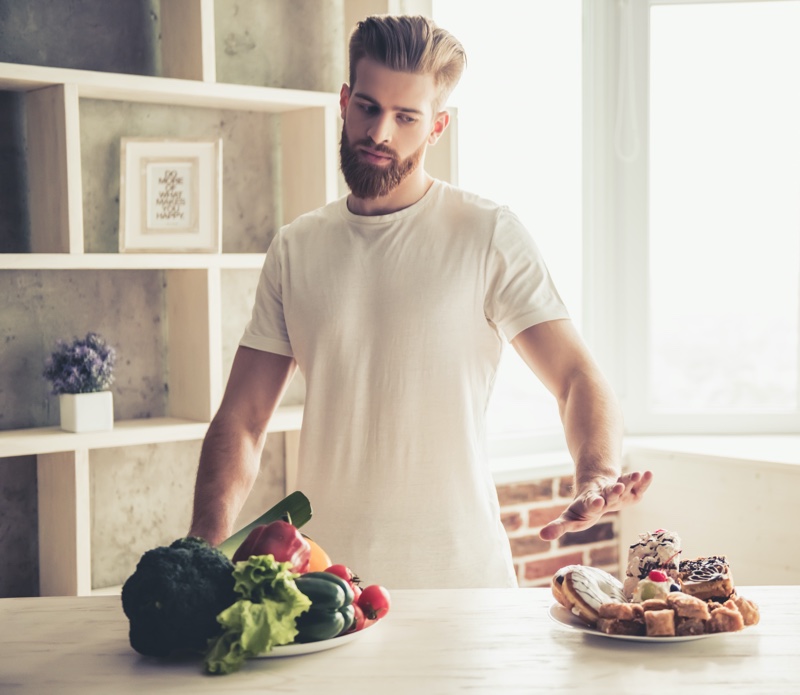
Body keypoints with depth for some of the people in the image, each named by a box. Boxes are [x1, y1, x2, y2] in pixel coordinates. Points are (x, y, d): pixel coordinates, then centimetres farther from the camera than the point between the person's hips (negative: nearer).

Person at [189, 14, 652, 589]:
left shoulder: (488, 234, -2)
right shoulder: (294, 250, 7)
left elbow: (577, 378, -8)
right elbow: (241, 422, 6)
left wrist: (596, 477, -29)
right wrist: (204, 557, -9)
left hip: (459, 575, -2)